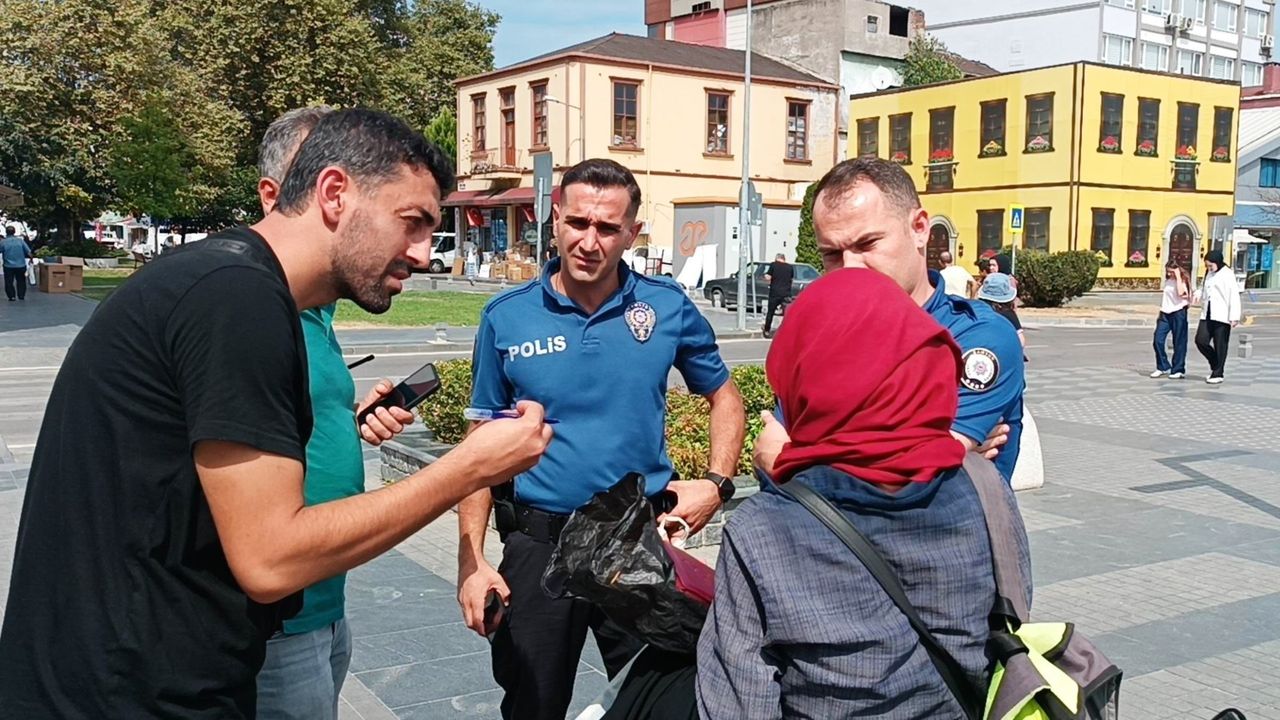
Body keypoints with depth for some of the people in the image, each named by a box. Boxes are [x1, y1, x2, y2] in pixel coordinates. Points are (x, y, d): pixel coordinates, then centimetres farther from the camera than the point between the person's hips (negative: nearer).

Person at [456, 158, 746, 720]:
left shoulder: (668, 308, -3)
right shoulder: (506, 318, -4)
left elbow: (724, 397, 12)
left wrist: (717, 484, -3)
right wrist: (471, 561, -3)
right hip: (538, 544, 0)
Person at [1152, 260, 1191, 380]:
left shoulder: (1183, 281, -4)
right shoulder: (1167, 281, 13)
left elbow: (1180, 293, -25)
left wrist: (1178, 277, -18)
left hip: (1178, 313, -6)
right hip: (1165, 313, 6)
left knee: (1179, 343, 0)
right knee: (1158, 340, -3)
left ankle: (1178, 370, 7)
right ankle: (1163, 367, 8)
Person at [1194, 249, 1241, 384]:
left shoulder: (1227, 274, -8)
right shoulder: (1208, 274, 13)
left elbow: (1234, 296, -11)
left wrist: (1234, 317, -17)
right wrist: (1198, 294, -1)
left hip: (1222, 316, -6)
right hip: (1207, 315, 6)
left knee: (1220, 346, 0)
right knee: (1200, 341, 0)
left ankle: (1217, 374, 8)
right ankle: (1215, 365, 22)